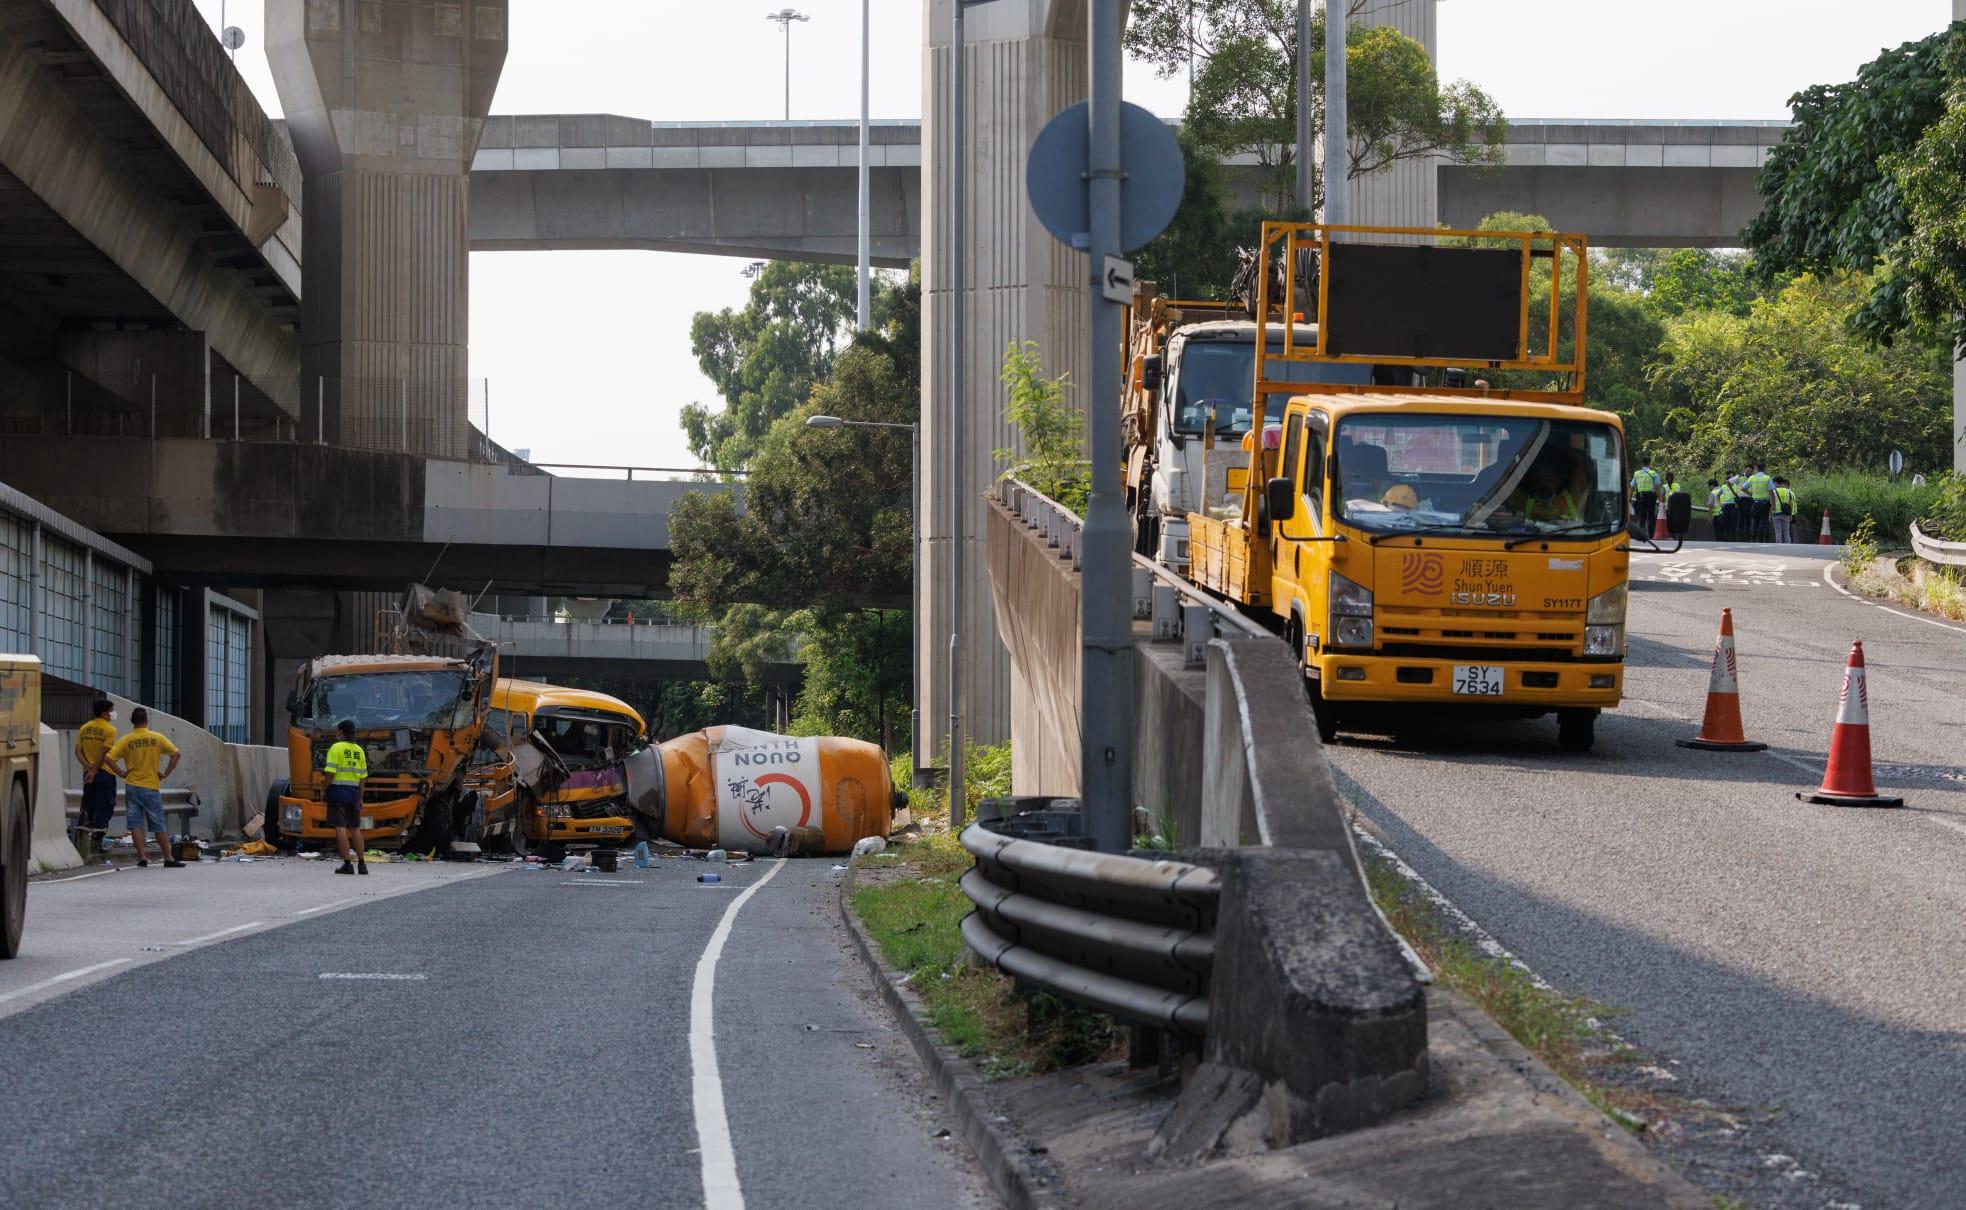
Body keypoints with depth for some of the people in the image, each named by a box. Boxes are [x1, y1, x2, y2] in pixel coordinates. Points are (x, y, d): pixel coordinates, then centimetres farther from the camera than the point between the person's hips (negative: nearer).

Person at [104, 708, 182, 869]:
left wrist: (121, 773, 1)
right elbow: (175, 753, -2)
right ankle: (168, 858, 7)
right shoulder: (157, 738, -2)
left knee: (135, 824, 3)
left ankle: (141, 857, -6)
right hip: (152, 787, 0)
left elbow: (108, 758, -11)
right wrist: (165, 774, 4)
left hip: (132, 786, 0)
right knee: (159, 825, 6)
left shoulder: (126, 740, -3)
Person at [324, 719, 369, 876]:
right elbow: (362, 777, 10)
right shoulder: (359, 750, 9)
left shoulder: (336, 748, -8)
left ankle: (347, 864, -12)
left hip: (338, 792, -6)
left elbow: (330, 773, -14)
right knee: (356, 829, 13)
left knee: (340, 828, -6)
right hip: (353, 792, 6)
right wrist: (360, 799, 16)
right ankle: (362, 864, 12)